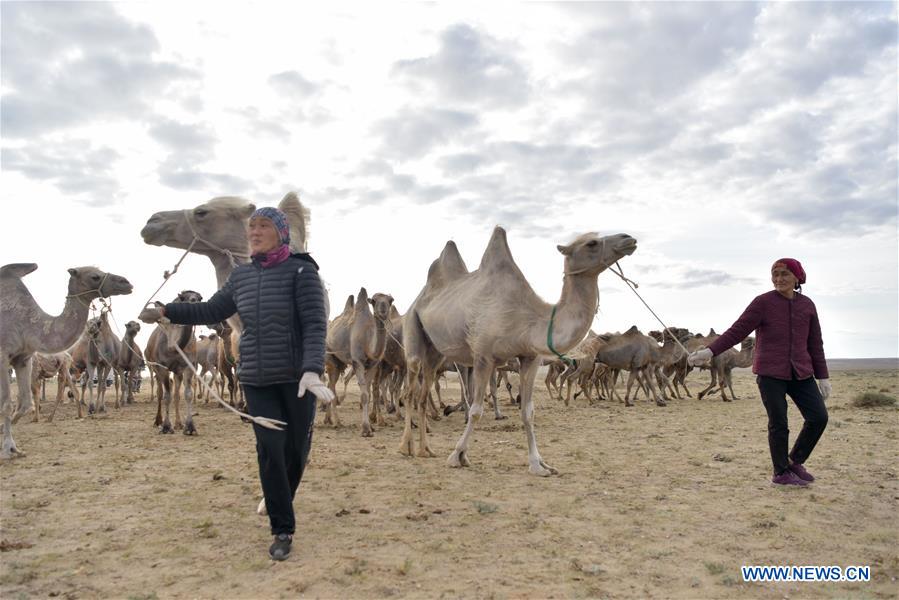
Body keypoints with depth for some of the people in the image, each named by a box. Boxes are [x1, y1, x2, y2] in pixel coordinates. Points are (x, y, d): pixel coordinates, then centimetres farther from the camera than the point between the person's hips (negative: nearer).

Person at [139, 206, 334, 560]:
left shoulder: (301, 271, -11)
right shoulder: (242, 276, 6)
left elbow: (316, 324, -19)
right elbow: (213, 311, 19)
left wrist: (312, 372, -32)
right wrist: (165, 312, 13)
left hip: (297, 377, -3)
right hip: (256, 378, 3)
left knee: (296, 448, 9)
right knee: (270, 447, -8)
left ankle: (279, 499, 40)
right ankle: (283, 530, 4)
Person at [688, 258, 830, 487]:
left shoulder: (807, 305, 8)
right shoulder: (763, 302, -5)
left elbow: (815, 344, 12)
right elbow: (737, 331, -9)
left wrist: (823, 377, 12)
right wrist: (710, 351, -19)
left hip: (800, 374, 4)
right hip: (770, 373, -4)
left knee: (819, 417, -2)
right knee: (778, 423, -2)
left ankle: (795, 461, 19)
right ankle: (781, 473, 14)